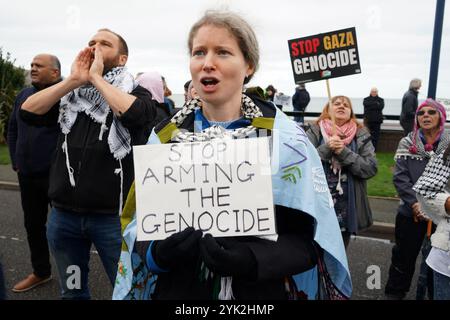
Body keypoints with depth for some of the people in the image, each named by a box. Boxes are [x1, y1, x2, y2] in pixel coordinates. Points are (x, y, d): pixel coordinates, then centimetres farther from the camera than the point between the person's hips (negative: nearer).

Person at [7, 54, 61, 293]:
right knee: (33, 223, 16)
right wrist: (16, 161, 13)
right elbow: (12, 130, 19)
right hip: (27, 174, 7)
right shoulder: (24, 95, 11)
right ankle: (40, 271, 33)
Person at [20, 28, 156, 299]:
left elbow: (136, 114, -24)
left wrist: (96, 78, -14)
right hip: (64, 214, 5)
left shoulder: (135, 92, -1)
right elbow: (28, 111, -3)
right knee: (72, 291, 22)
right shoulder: (69, 94, 11)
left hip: (113, 215, -4)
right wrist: (73, 80, -9)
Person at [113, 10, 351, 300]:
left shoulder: (285, 137, -11)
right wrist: (157, 252, -19)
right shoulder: (165, 135, -3)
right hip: (177, 290, 2)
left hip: (259, 292, -2)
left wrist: (253, 260, -26)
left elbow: (309, 238, -9)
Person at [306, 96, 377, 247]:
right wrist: (326, 148, -22)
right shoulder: (315, 132, -2)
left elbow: (371, 168, -8)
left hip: (347, 205, 1)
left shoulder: (360, 135, 0)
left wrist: (343, 152, -18)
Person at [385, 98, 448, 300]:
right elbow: (400, 177, -6)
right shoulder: (407, 144, 0)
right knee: (404, 255, 13)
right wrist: (415, 203, -17)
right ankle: (394, 293, 30)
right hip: (410, 212, 0)